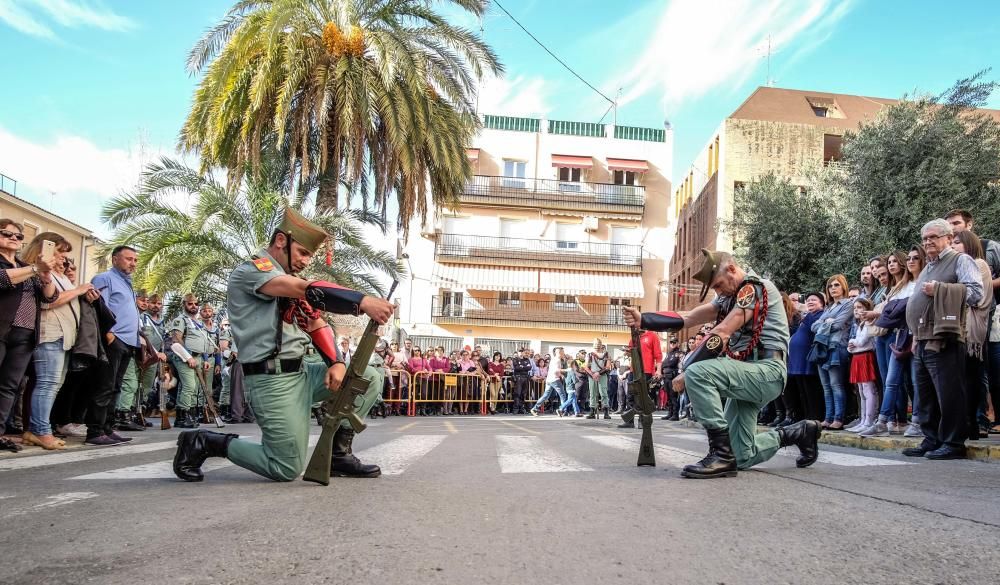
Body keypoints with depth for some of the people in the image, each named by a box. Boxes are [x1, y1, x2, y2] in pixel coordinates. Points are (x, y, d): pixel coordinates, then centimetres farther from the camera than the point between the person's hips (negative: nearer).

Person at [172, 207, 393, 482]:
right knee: (288, 468, -8)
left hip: (302, 371, 9)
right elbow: (310, 290, -25)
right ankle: (204, 442, 8)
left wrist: (336, 362, -4)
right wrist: (363, 302, -36)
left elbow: (317, 325, 15)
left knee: (370, 377, 2)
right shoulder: (251, 269, -9)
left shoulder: (293, 283, 19)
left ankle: (338, 454, 5)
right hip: (273, 379, -9)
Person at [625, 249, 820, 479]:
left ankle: (721, 454, -23)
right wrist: (642, 320, -10)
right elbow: (686, 318, 5)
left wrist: (687, 372, -16)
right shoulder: (727, 298, 18)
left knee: (697, 372, -30)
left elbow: (722, 334, -17)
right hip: (749, 375, 9)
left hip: (767, 371, -9)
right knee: (742, 458, 9)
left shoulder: (756, 287, -9)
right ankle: (799, 432, 31)